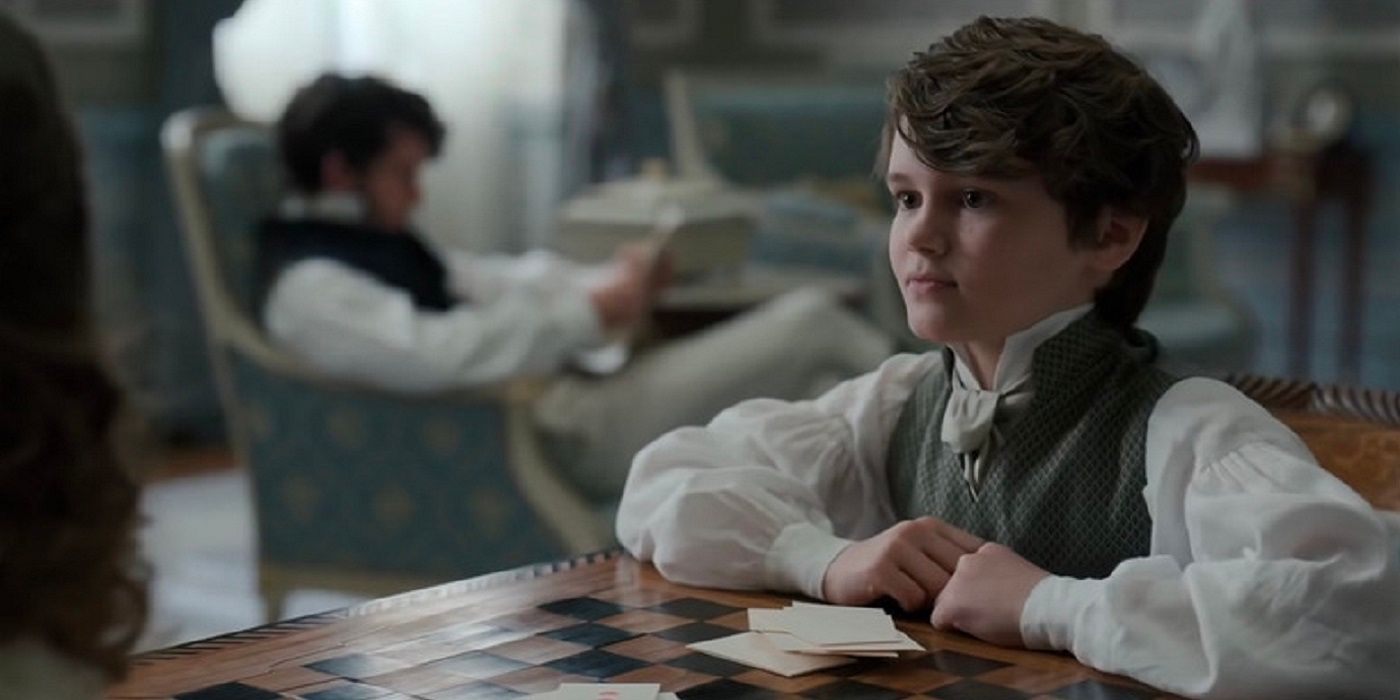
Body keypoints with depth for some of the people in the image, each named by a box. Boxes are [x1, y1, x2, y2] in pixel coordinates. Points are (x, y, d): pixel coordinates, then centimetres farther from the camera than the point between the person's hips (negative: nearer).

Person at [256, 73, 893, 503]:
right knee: (809, 322, -5)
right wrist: (590, 312, -22)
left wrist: (612, 283, -2)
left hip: (569, 397, 10)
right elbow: (435, 351, -29)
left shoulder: (377, 244, 16)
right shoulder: (310, 287, -14)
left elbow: (495, 281, 18)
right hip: (563, 436, -10)